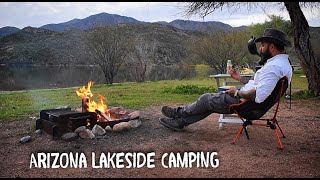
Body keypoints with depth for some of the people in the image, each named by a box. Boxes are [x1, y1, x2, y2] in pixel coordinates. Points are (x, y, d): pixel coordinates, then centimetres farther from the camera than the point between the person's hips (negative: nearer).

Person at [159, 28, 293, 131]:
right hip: (252, 102, 10)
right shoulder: (283, 63, 10)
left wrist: (238, 93, -18)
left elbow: (258, 96, -35)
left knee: (206, 98, 2)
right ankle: (180, 122, 17)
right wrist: (240, 78, 16)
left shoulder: (273, 67, -26)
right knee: (211, 100, 12)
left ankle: (179, 113, 25)